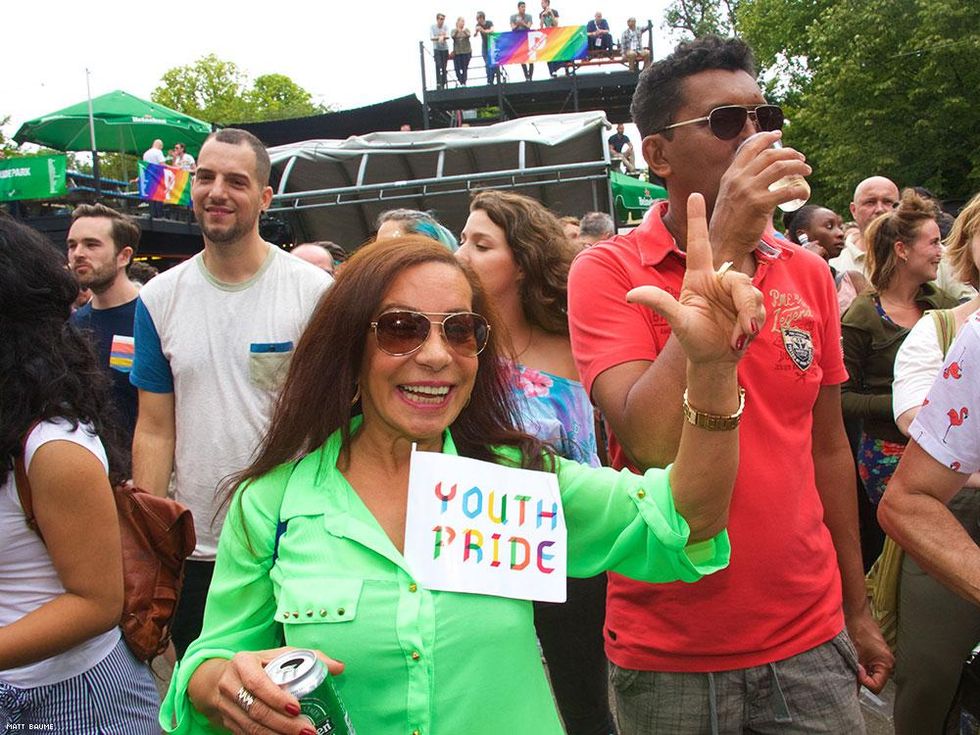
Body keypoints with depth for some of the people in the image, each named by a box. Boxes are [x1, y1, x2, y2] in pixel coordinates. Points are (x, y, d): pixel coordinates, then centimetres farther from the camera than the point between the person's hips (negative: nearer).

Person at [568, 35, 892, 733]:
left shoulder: (809, 274, 2)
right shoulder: (608, 272, -12)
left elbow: (827, 445, 9)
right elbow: (650, 444, -25)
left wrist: (858, 609, 13)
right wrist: (725, 251, -26)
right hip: (668, 656, -3)